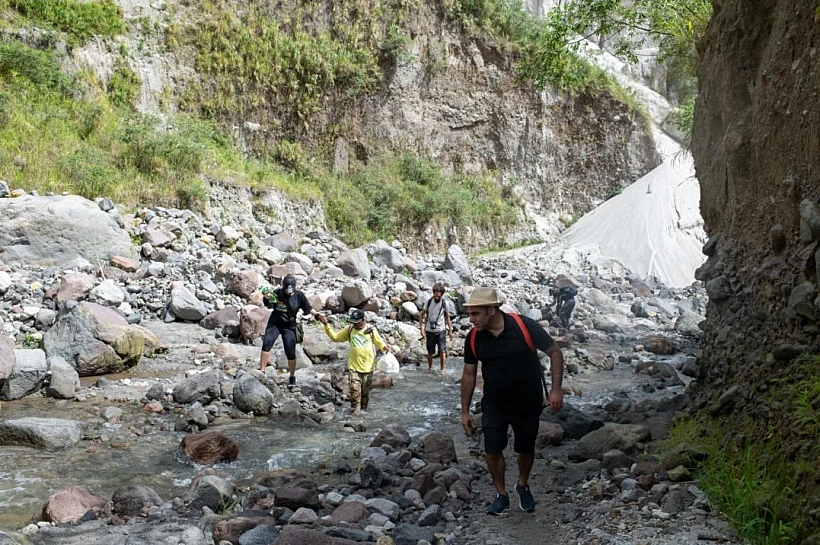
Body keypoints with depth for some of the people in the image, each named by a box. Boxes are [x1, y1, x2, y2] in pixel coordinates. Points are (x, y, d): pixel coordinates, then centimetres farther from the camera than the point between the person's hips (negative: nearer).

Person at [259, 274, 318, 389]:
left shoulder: (299, 296, -7)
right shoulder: (277, 293, -8)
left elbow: (308, 309, -2)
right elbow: (268, 305, -2)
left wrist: (317, 315, -18)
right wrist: (266, 298, -23)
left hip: (289, 327, 0)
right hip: (274, 323, 0)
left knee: (290, 353, -1)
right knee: (266, 343, -21)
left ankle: (292, 377, 19)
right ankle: (261, 371, -13)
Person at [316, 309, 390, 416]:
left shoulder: (371, 330, -2)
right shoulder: (350, 330, 2)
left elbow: (379, 342, 3)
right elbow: (335, 337, 7)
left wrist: (385, 347, -19)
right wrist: (326, 325, 0)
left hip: (367, 366, 0)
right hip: (353, 366, 0)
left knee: (365, 390, 11)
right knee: (355, 389, -11)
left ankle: (363, 408, 29)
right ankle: (355, 409, -3)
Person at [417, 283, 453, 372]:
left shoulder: (444, 302, -4)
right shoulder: (429, 301, -4)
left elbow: (447, 316, 5)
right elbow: (421, 314, 4)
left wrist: (450, 330, 5)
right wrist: (421, 328, -4)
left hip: (441, 330, -1)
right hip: (430, 331, 1)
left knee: (442, 351, -7)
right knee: (430, 352, 10)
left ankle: (442, 369, 1)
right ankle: (430, 368, 27)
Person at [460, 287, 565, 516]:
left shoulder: (525, 327, -23)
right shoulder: (474, 338, -11)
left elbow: (555, 352, -13)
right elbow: (469, 374, 0)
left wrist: (556, 389, -20)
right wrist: (465, 411, 1)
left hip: (528, 403, -2)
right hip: (494, 405, 2)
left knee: (526, 449, 13)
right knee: (492, 451, -2)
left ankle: (523, 486, 41)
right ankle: (501, 495, 21)